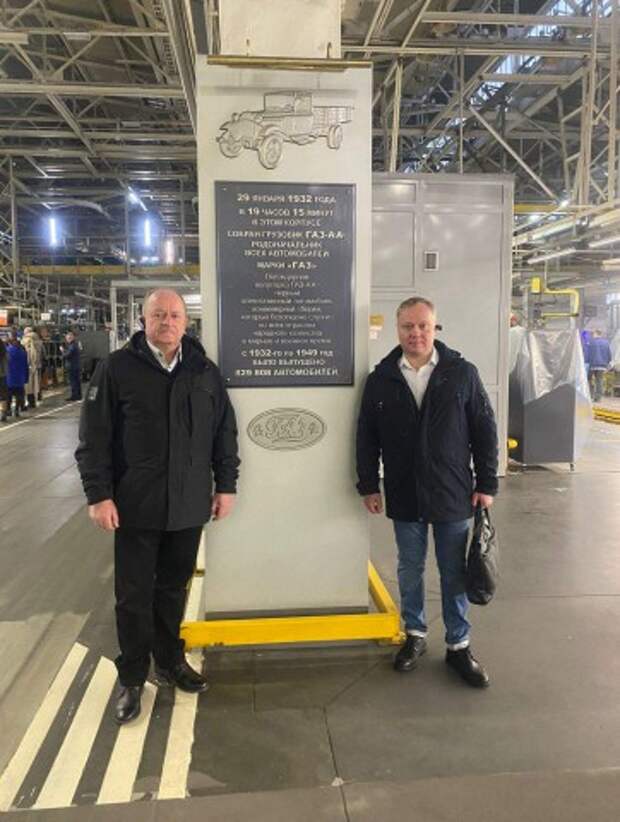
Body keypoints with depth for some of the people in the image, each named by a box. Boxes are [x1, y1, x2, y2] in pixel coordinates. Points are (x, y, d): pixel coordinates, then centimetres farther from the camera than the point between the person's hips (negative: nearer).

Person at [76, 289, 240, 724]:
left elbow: (225, 432, 9)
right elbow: (94, 437, -6)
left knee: (174, 589, 17)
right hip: (136, 506, -3)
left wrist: (226, 485, 7)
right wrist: (99, 494, -11)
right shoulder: (117, 368, -5)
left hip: (188, 506, 3)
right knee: (134, 595, 8)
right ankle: (132, 676, 26)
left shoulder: (205, 372, 5)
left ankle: (170, 661, 36)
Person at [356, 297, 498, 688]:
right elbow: (367, 436, 4)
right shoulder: (381, 378, -1)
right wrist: (369, 485, 2)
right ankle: (415, 635, 33)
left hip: (453, 495, -1)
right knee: (410, 570, 14)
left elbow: (485, 431, -1)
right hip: (404, 496, 1)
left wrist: (487, 483, -2)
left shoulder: (462, 373, -5)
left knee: (455, 574, 11)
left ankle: (459, 645, 27)